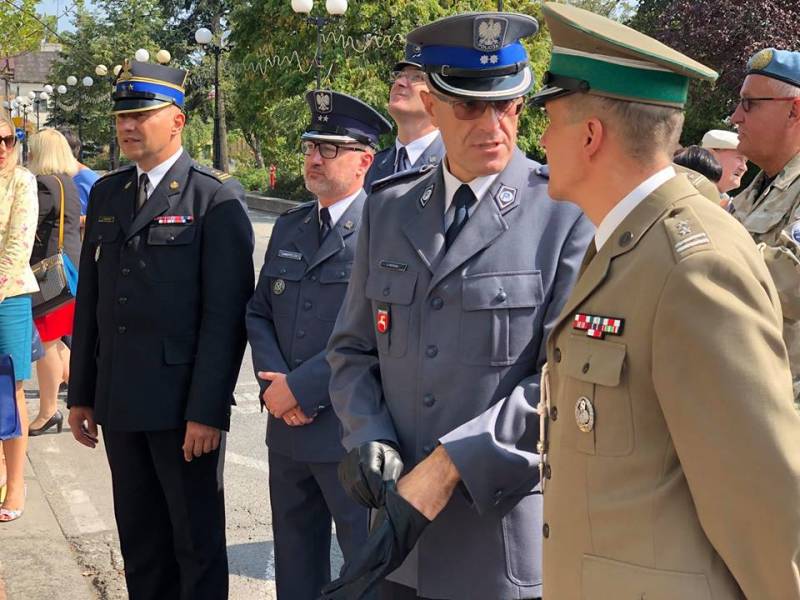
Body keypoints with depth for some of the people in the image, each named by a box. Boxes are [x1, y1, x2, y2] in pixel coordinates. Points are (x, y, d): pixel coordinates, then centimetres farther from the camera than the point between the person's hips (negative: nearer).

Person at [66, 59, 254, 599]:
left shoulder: (217, 198, -7)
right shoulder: (106, 194, 12)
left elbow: (227, 312, -13)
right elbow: (90, 300, 14)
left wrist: (207, 411, -17)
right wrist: (82, 393, 11)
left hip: (184, 404, -6)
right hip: (120, 402, 6)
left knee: (197, 540, 6)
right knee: (139, 539, 15)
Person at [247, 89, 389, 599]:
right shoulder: (289, 227, 13)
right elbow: (259, 312, 13)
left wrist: (302, 386, -18)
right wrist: (274, 382, -5)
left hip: (351, 432, -7)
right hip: (288, 427, 7)